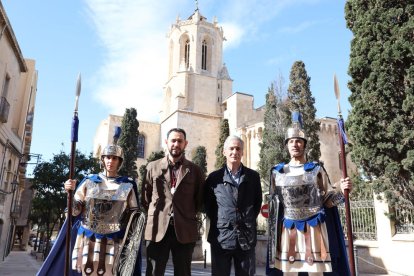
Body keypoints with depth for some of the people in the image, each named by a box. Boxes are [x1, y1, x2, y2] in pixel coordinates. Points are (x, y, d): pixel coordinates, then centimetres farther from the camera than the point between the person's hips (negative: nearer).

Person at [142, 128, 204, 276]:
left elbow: (200, 199, 11)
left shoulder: (194, 170, 5)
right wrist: (154, 215, 6)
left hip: (185, 231, 0)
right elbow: (145, 198, 12)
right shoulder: (153, 167, 7)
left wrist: (189, 215, 5)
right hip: (157, 230, 0)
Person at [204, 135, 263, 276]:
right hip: (220, 236, -1)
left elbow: (258, 202, 12)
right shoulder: (214, 177, 2)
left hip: (247, 237, 1)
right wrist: (217, 222, 2)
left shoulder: (253, 176, 5)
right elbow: (207, 204, 8)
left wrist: (249, 221, 6)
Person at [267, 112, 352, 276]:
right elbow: (275, 203, 13)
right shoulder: (278, 172, 7)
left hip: (313, 228, -1)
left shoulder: (316, 169, 2)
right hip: (288, 229, 2)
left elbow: (327, 199, 0)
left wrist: (341, 190, -15)